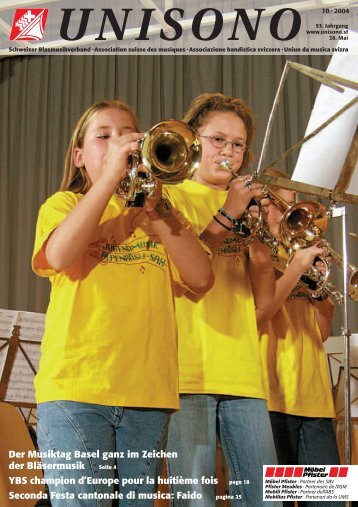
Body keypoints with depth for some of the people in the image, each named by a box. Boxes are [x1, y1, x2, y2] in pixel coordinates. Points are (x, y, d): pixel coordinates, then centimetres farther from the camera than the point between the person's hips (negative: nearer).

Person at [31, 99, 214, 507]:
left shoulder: (160, 215, 20)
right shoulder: (65, 204, 12)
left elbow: (200, 279, 3)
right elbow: (59, 256, -12)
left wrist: (156, 209, -7)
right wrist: (111, 175, -11)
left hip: (148, 392, 3)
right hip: (76, 388, -3)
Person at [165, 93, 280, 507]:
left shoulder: (247, 206, 20)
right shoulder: (173, 196, 8)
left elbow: (262, 300, 12)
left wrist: (260, 246, -5)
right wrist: (226, 216, -13)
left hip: (243, 373, 5)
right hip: (189, 370, -4)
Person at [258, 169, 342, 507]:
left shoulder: (295, 255, 20)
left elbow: (322, 332, 15)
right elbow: (253, 314, -13)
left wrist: (319, 286, 1)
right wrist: (297, 267, -12)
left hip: (313, 398, 6)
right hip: (269, 396, -6)